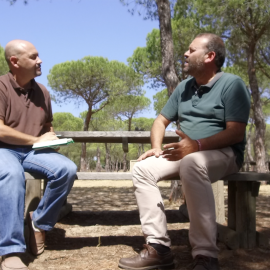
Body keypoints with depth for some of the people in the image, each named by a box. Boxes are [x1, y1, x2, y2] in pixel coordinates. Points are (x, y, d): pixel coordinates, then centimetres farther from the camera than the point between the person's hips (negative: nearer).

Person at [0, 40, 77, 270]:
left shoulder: (42, 92, 13)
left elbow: (48, 127, 27)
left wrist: (51, 138, 3)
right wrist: (37, 140, -11)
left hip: (33, 151, 5)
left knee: (67, 169, -23)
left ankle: (39, 222, -5)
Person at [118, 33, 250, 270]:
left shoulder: (232, 84, -7)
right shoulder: (184, 87, 14)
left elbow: (236, 133, -16)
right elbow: (161, 120, 17)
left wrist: (197, 145, -29)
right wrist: (157, 147, -3)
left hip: (223, 153, -6)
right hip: (187, 153, 7)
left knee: (191, 165, -40)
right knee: (143, 168, -16)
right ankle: (159, 247, -19)